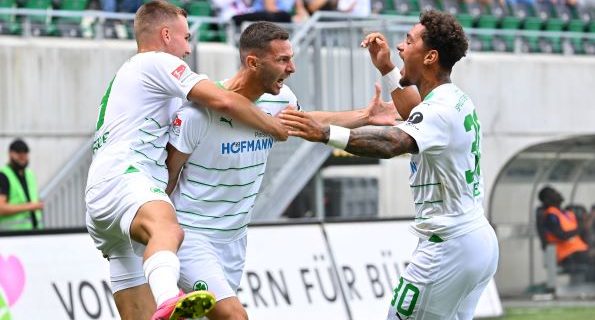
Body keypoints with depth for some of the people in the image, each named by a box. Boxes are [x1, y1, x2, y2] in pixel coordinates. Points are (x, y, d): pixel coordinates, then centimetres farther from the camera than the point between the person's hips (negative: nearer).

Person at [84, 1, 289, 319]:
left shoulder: (125, 75, 37)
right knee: (167, 229, -41)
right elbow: (223, 101, -4)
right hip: (120, 177, -10)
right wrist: (275, 127, 9)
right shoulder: (157, 61, 7)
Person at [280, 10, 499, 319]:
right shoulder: (458, 101, 12)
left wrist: (326, 133, -46)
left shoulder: (442, 110, -18)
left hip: (448, 245, -10)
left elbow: (391, 143, -38)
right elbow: (419, 123, 36)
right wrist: (388, 70, 33)